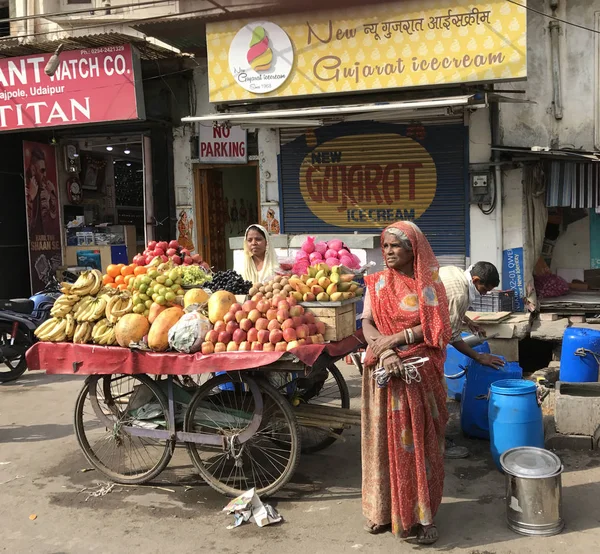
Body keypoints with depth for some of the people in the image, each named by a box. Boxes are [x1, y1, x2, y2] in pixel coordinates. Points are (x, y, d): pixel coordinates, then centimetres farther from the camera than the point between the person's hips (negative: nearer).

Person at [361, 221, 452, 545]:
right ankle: (384, 509, 19)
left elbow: (435, 328, -7)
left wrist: (398, 338, -17)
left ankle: (420, 514, 14)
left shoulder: (429, 283, 0)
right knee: (386, 439, 7)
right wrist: (385, 352, -20)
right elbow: (367, 323, -3)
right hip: (385, 371, 2)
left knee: (418, 442, 3)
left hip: (421, 372, -2)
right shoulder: (377, 283, 6)